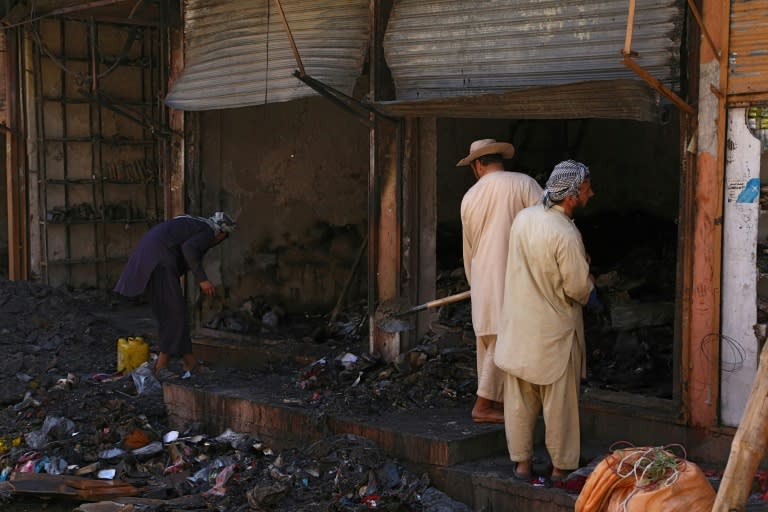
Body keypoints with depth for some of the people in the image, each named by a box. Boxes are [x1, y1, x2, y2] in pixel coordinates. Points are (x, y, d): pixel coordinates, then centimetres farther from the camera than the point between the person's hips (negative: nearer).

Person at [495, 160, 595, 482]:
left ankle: (521, 462, 23)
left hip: (518, 328, 6)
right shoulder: (566, 235, -23)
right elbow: (578, 288, -18)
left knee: (519, 399, 14)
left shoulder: (523, 218, -3)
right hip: (553, 333, -6)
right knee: (559, 402, 8)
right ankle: (561, 467, 17)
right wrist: (589, 281, 5)